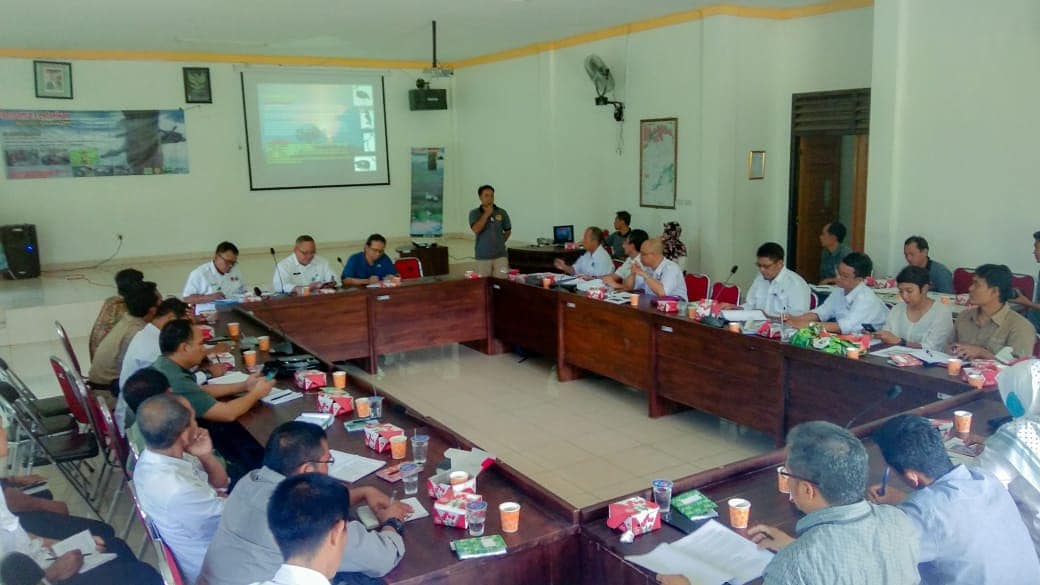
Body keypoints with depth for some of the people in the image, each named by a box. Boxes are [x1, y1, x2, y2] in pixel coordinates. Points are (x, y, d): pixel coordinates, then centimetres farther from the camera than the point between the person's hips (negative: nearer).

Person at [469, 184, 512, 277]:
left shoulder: (502, 212, 4)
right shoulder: (474, 213, 0)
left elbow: (508, 231, 18)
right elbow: (476, 229, -17)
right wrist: (486, 214, -12)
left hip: (500, 255, 1)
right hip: (483, 256, -1)